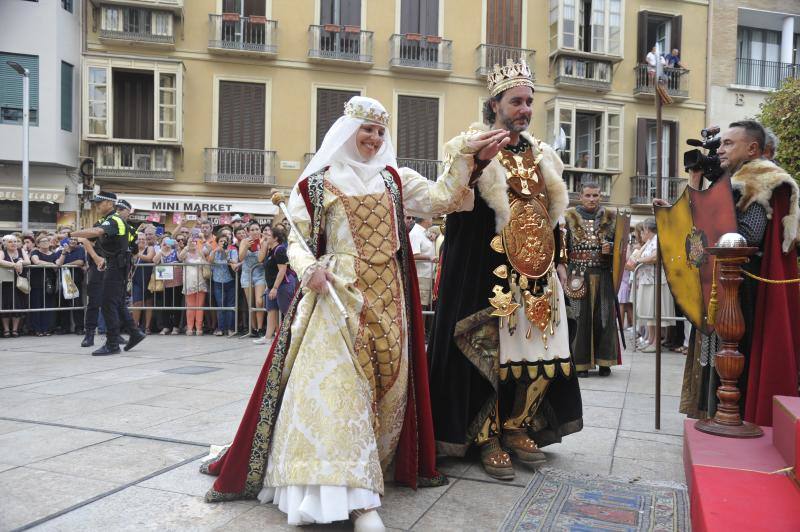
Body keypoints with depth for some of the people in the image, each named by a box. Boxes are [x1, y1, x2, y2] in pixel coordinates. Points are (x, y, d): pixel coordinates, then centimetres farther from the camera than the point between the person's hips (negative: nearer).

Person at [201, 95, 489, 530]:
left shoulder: (394, 179, 15)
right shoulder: (316, 183, 5)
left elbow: (441, 198, 4)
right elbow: (296, 241, 2)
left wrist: (466, 156, -4)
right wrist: (310, 269, -18)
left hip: (387, 299, 4)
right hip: (336, 295, -4)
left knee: (386, 383, 4)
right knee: (335, 383, -15)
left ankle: (364, 478, 20)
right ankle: (355, 494, -15)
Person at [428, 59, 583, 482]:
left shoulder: (541, 154, 16)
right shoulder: (470, 146, 0)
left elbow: (554, 209, 24)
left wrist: (551, 258, 16)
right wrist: (479, 163, -26)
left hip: (534, 266, 6)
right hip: (484, 267, -6)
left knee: (537, 346, 6)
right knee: (489, 347, -3)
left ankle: (517, 428, 22)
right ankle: (488, 437, 11)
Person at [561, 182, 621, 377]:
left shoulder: (610, 218, 10)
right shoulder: (570, 218, 5)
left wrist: (611, 248, -8)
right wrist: (562, 270, -10)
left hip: (604, 276, 2)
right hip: (578, 275, -1)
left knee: (604, 317, 2)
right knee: (579, 317, -2)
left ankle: (604, 361, 12)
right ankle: (581, 363, 6)